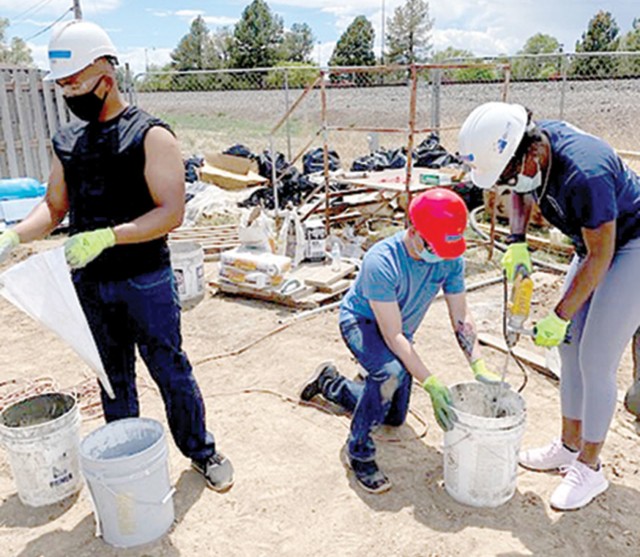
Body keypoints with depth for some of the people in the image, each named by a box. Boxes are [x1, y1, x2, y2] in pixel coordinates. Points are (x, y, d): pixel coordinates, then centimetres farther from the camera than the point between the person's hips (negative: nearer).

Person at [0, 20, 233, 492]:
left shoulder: (150, 135, -11)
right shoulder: (67, 141, 7)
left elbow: (172, 212, -18)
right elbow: (54, 206, 13)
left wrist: (106, 236, -28)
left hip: (146, 281, -5)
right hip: (89, 284, 6)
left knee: (171, 372, 7)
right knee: (113, 378, 17)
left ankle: (202, 452, 27)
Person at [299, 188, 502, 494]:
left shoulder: (450, 260, -21)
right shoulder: (382, 262, -37)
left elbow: (460, 317, -12)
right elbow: (393, 336, -37)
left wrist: (480, 368, -24)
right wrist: (431, 384, -42)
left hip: (399, 331, 6)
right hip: (361, 321, -6)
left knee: (394, 418, 14)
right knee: (391, 373, -39)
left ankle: (329, 382, 38)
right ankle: (358, 451, -15)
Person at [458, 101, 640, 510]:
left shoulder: (585, 174, -37)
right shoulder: (535, 140, -12)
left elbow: (599, 257, -26)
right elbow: (523, 192, 10)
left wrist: (559, 316, -19)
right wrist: (518, 241, -7)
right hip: (598, 242, 9)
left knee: (596, 361, -7)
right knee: (571, 347, 10)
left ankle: (590, 469, 11)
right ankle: (570, 445, 27)